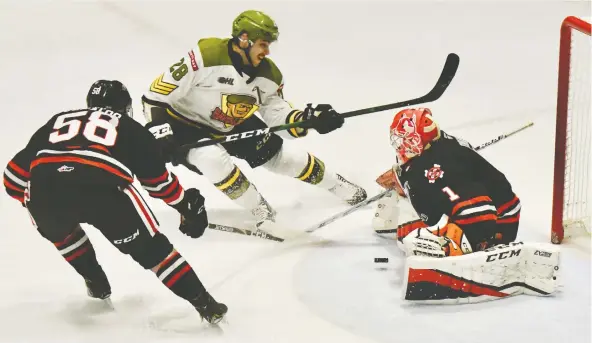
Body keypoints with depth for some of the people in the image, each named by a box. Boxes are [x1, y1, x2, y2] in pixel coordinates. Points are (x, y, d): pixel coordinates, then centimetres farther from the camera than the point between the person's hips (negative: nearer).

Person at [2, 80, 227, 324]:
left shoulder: (59, 120, 36)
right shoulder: (130, 128, 30)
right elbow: (158, 180, 28)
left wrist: (34, 202, 50)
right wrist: (186, 204, 45)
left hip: (44, 187, 2)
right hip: (103, 186, -2)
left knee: (61, 230, 37)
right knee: (152, 248, 13)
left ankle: (97, 286, 40)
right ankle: (205, 306, 9)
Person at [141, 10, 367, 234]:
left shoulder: (268, 73, -12)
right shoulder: (206, 55, -33)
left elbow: (277, 114, -5)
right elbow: (157, 93, -28)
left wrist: (308, 119, -23)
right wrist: (159, 128, -36)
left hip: (235, 125, 6)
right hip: (187, 124, -5)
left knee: (281, 154, 3)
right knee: (211, 157, -35)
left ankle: (340, 188, 25)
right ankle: (259, 209, -14)